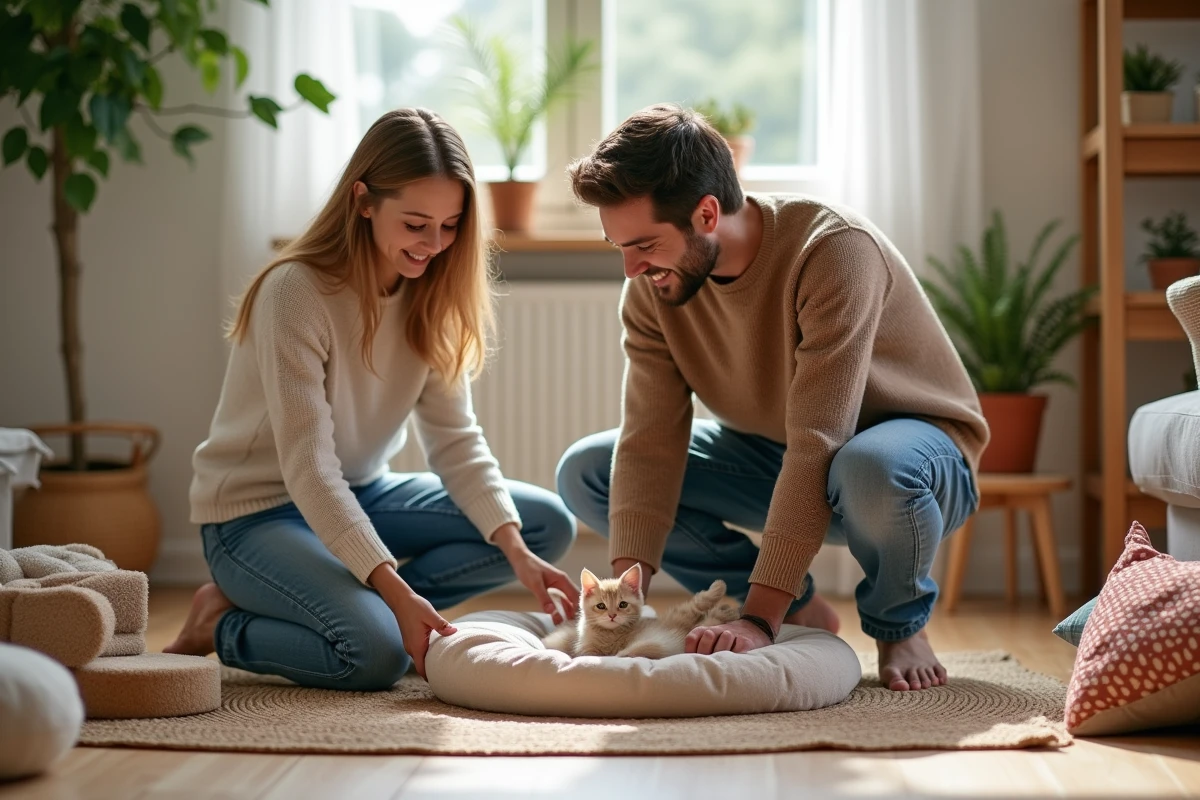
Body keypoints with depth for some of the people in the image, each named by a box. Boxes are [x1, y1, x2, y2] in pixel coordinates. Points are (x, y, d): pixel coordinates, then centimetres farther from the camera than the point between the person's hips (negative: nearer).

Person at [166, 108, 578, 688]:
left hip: (361, 494, 8)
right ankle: (221, 623, -5)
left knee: (548, 523, -6)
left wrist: (516, 550, -22)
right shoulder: (297, 291, -23)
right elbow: (308, 467, -27)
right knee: (374, 651, -32)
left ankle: (367, 605, -9)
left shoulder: (427, 296, -2)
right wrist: (395, 590, -35)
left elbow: (454, 437, -6)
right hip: (257, 511, -7)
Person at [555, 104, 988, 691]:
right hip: (775, 453, 6)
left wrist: (759, 619, -41)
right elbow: (650, 442, -18)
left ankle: (899, 624, -7)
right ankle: (798, 611, 2)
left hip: (918, 442, -6)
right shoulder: (651, 289, -13)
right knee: (583, 472, -8)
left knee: (870, 471, -43)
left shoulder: (836, 251, -32)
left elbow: (818, 447, -37)